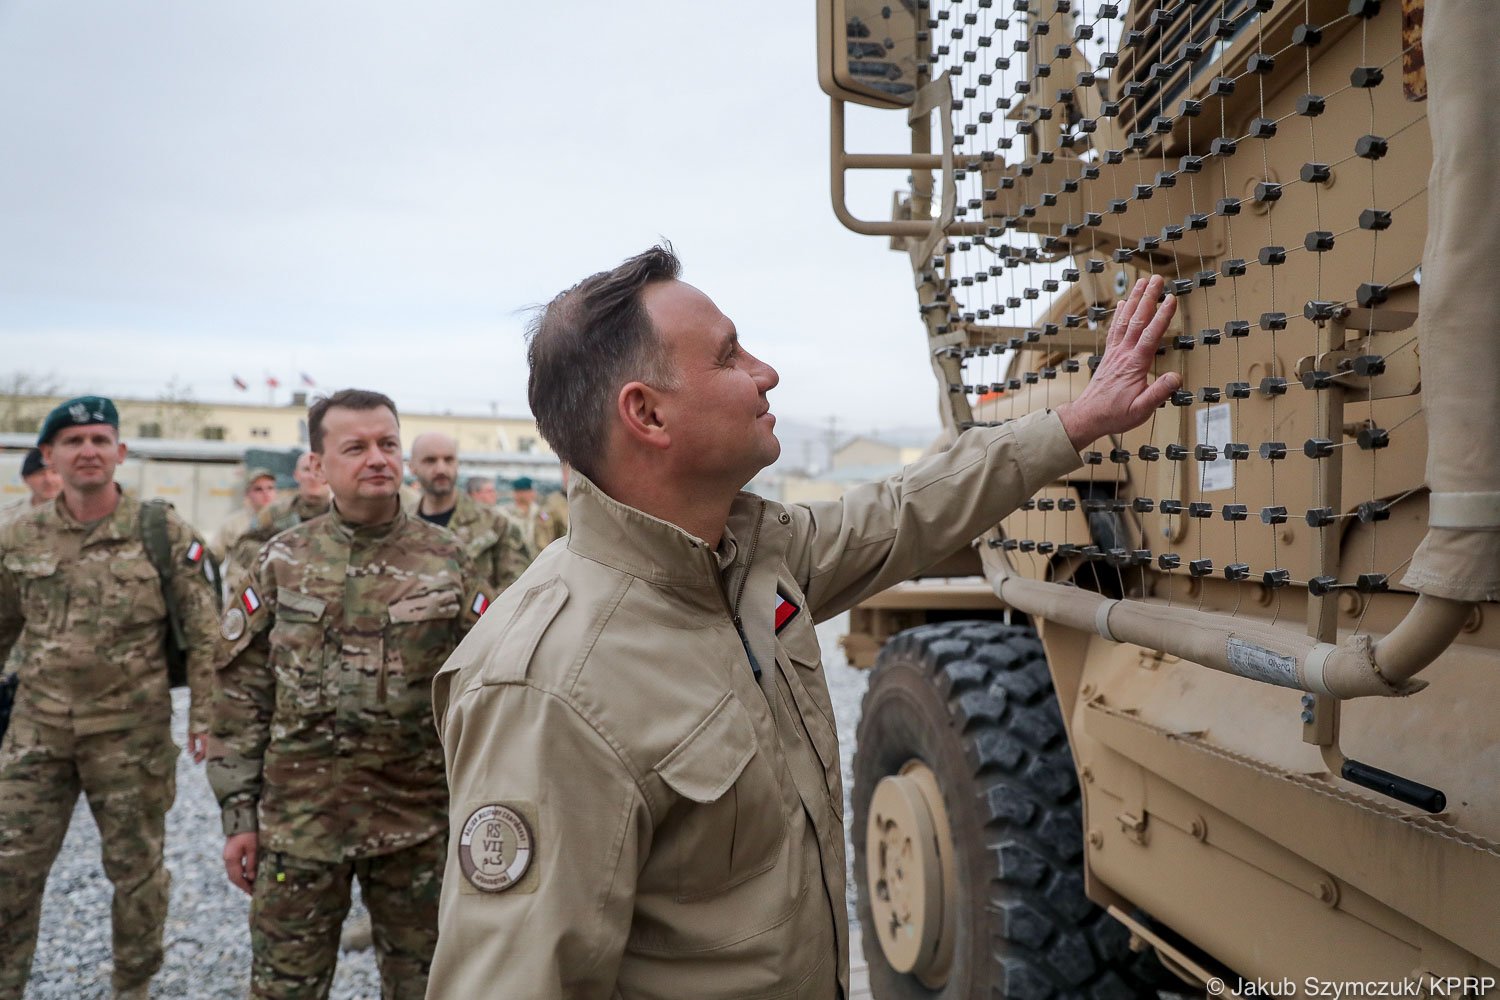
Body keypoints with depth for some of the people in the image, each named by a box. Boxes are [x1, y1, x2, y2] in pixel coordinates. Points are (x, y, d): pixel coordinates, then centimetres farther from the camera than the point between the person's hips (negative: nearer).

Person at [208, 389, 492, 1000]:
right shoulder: (281, 562, 0)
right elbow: (241, 699, 2)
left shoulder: (447, 561, -2)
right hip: (298, 820, 1)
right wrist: (238, 814, 0)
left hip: (420, 824, 0)